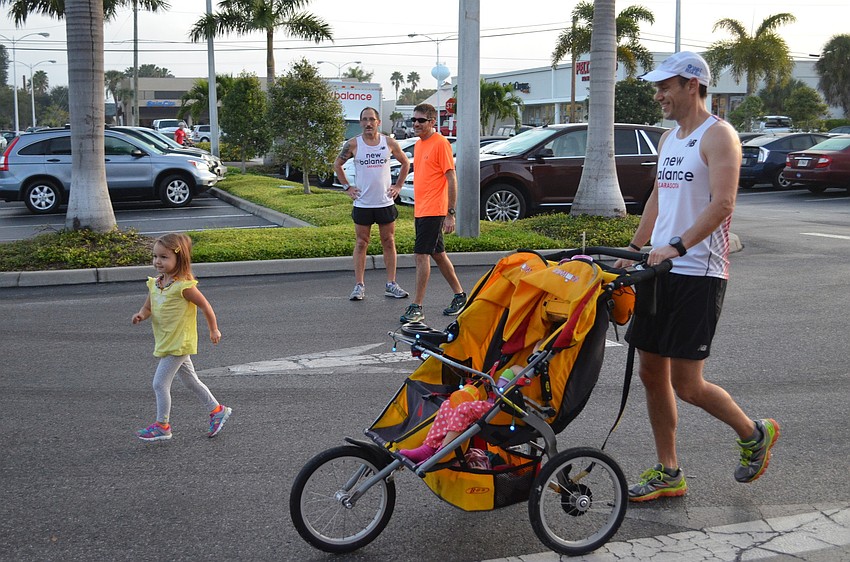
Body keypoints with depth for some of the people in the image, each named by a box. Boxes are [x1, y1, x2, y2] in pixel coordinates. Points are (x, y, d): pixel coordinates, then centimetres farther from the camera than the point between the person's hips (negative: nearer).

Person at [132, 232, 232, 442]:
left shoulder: (183, 286, -20)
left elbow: (205, 306, -12)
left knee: (160, 383, -7)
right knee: (190, 381, 18)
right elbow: (147, 308, 10)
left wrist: (214, 330, -4)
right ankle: (217, 410, 32)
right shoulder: (155, 284, 3)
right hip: (166, 343, 8)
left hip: (179, 344, -8)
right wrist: (140, 315, -13)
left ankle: (162, 425, 6)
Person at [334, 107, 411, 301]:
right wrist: (347, 187, 5)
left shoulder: (389, 143, 1)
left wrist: (398, 185, 7)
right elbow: (337, 165, 11)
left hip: (386, 202, 1)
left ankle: (391, 285, 12)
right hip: (362, 203, -1)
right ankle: (359, 286, 8)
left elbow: (405, 163, 15)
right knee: (361, 244, 3)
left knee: (389, 243, 5)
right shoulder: (353, 144, -2)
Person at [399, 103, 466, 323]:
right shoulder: (419, 144, 15)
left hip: (434, 211, -9)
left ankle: (416, 307, -6)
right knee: (438, 254, 16)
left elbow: (451, 179, -14)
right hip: (421, 211, 9)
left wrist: (450, 213, -18)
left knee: (421, 255, -11)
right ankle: (460, 295, 30)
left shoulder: (441, 143, -11)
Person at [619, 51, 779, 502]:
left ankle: (754, 434, 21)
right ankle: (668, 473, 19)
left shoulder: (718, 135, -9)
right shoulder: (668, 140, 17)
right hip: (660, 270, 8)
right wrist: (633, 251, 21)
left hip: (698, 274, -8)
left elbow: (722, 203, -21)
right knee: (651, 372, 8)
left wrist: (677, 246, -31)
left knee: (686, 384, -6)